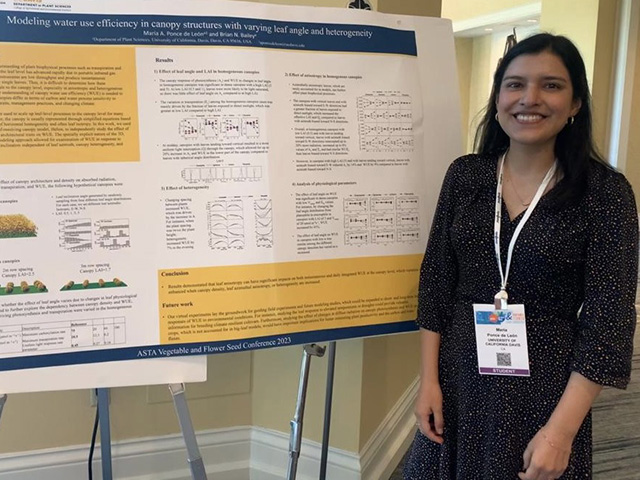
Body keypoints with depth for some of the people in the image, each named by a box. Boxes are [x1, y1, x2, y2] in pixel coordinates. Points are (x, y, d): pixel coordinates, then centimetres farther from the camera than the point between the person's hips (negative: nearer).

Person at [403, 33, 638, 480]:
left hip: (546, 385, -3)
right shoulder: (465, 175, 0)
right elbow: (436, 282, 3)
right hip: (459, 375, 3)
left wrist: (561, 429, -16)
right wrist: (429, 379, -2)